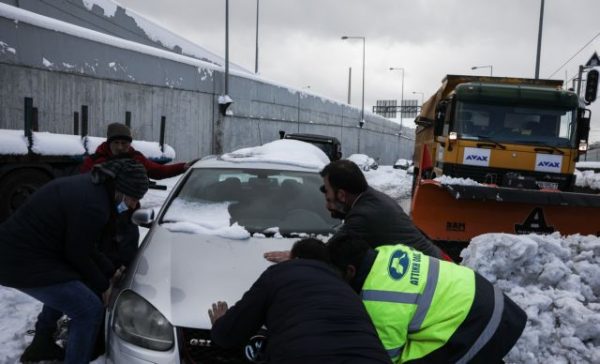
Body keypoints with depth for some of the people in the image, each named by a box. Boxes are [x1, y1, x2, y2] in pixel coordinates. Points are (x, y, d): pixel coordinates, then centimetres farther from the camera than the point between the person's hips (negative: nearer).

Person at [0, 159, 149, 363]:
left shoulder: (92, 186, 5)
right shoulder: (93, 205, -25)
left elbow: (83, 245, 13)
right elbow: (77, 253, -14)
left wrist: (110, 271, 16)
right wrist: (103, 285, 1)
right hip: (21, 262, -11)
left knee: (67, 288, 33)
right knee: (90, 309, -6)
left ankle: (41, 345, 46)